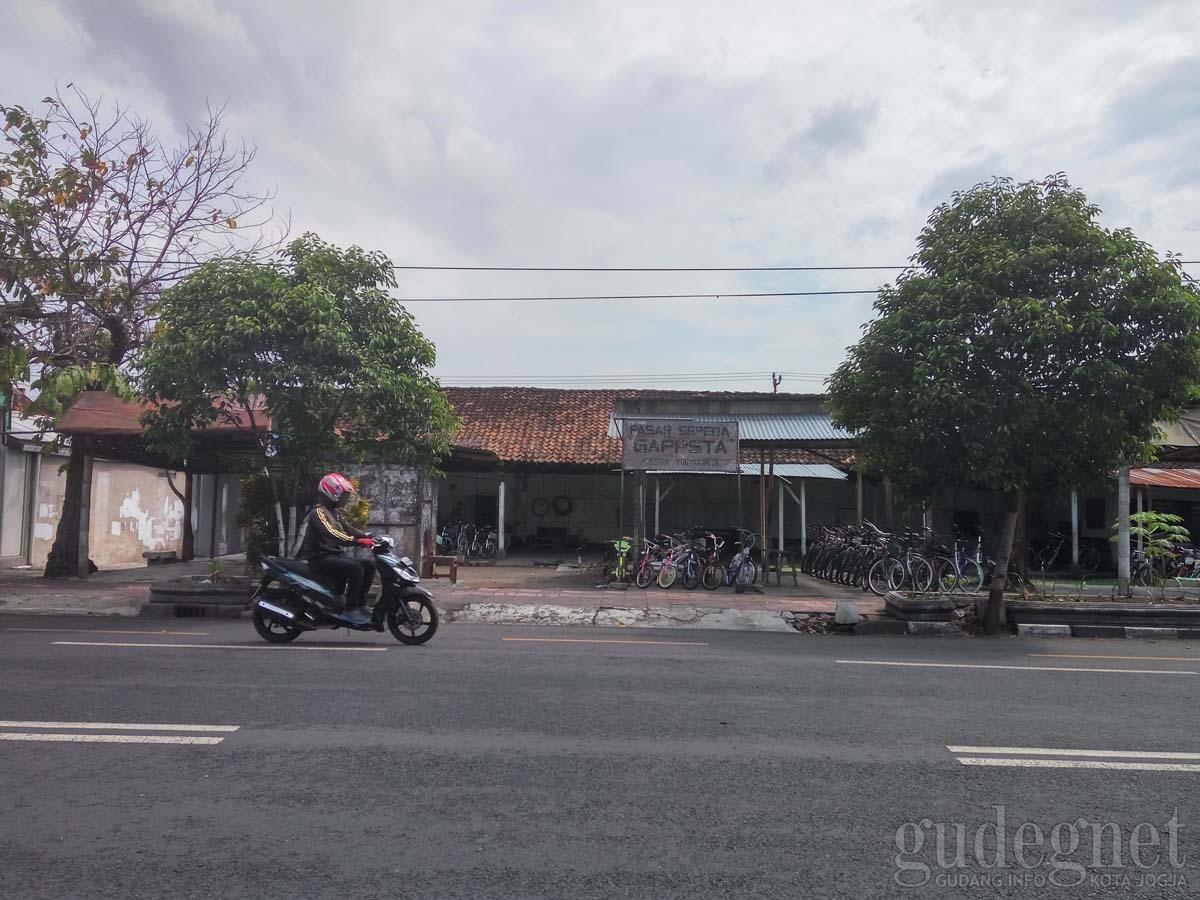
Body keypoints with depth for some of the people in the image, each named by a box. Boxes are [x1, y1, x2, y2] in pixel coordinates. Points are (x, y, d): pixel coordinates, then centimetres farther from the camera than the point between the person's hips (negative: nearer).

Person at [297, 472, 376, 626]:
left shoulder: (335, 512, 18)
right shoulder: (318, 512, -14)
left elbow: (348, 529, 11)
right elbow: (331, 534, -30)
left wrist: (370, 537, -5)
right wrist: (358, 542, -38)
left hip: (334, 556, 9)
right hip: (320, 558, -9)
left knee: (369, 566, -1)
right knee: (356, 568, -29)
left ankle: (360, 604, 3)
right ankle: (350, 610, -24)